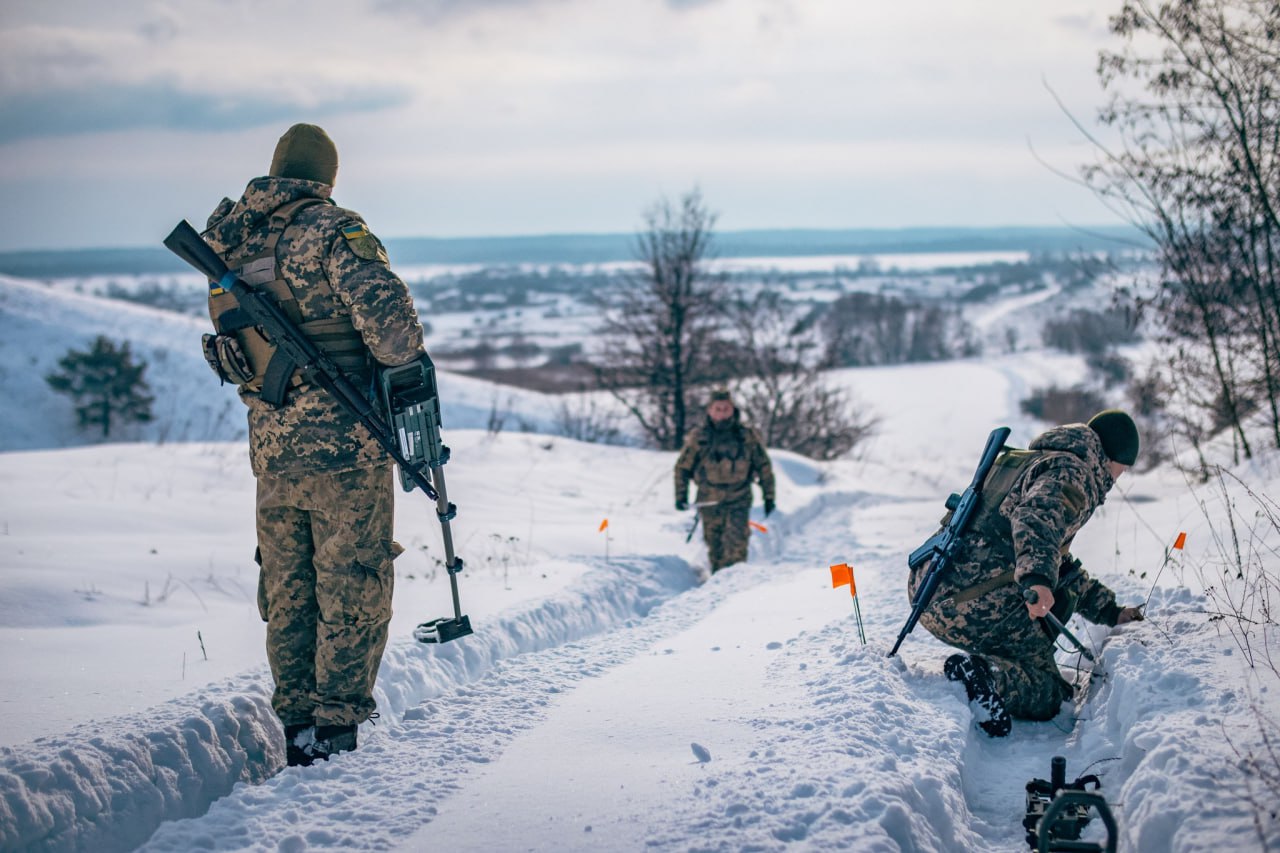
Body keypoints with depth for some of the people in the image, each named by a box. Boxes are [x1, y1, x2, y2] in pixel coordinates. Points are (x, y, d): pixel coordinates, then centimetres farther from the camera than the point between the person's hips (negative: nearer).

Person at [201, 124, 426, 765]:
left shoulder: (228, 244, 9)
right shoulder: (332, 230, -12)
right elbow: (385, 312, -22)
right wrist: (405, 357, -3)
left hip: (272, 447, 6)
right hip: (345, 444, -6)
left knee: (286, 593, 15)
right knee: (354, 591, 3)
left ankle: (298, 732, 19)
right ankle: (337, 727, 3)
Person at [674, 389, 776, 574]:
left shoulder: (747, 435, 0)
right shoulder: (697, 437, 0)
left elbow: (764, 466, 8)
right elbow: (682, 467, 8)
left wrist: (769, 496, 6)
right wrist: (681, 495, 2)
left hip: (739, 501, -1)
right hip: (709, 501, 1)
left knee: (736, 545, -14)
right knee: (715, 545, 8)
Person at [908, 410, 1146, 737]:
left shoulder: (1028, 462, 31)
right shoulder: (1072, 473, 1)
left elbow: (1056, 562, 41)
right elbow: (1035, 517, -24)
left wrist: (1110, 611, 40)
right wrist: (1037, 580, -41)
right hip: (979, 606, -9)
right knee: (1045, 697, 2)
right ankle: (985, 675, -27)